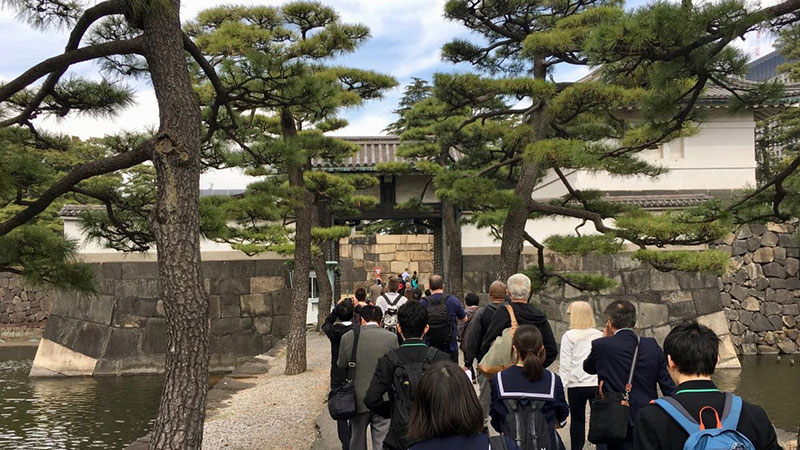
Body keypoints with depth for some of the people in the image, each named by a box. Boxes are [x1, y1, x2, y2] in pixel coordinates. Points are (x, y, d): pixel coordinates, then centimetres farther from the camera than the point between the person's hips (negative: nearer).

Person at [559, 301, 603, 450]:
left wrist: (561, 385, 0)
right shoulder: (600, 335, 1)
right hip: (597, 383, 2)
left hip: (577, 384, -2)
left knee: (577, 420, 9)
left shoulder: (569, 336, -6)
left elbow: (565, 365, -6)